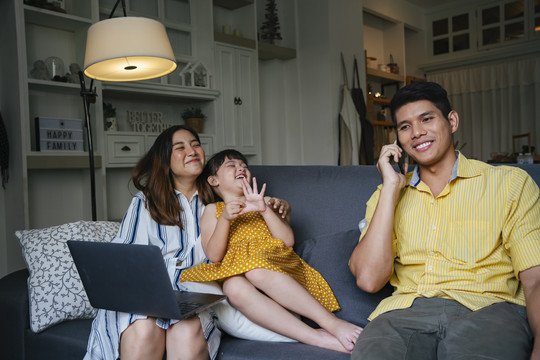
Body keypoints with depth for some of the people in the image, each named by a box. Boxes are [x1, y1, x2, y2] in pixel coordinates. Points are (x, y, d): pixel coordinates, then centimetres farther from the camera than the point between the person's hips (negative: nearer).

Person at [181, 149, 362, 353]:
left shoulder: (259, 203, 23)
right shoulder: (213, 210, 19)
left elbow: (288, 241, 6)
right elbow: (214, 256, 3)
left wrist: (264, 210, -8)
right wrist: (225, 219, -10)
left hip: (271, 265, 1)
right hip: (233, 273, 0)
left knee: (254, 269, -37)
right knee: (234, 287, -38)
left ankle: (331, 322, -40)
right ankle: (317, 338, -45)